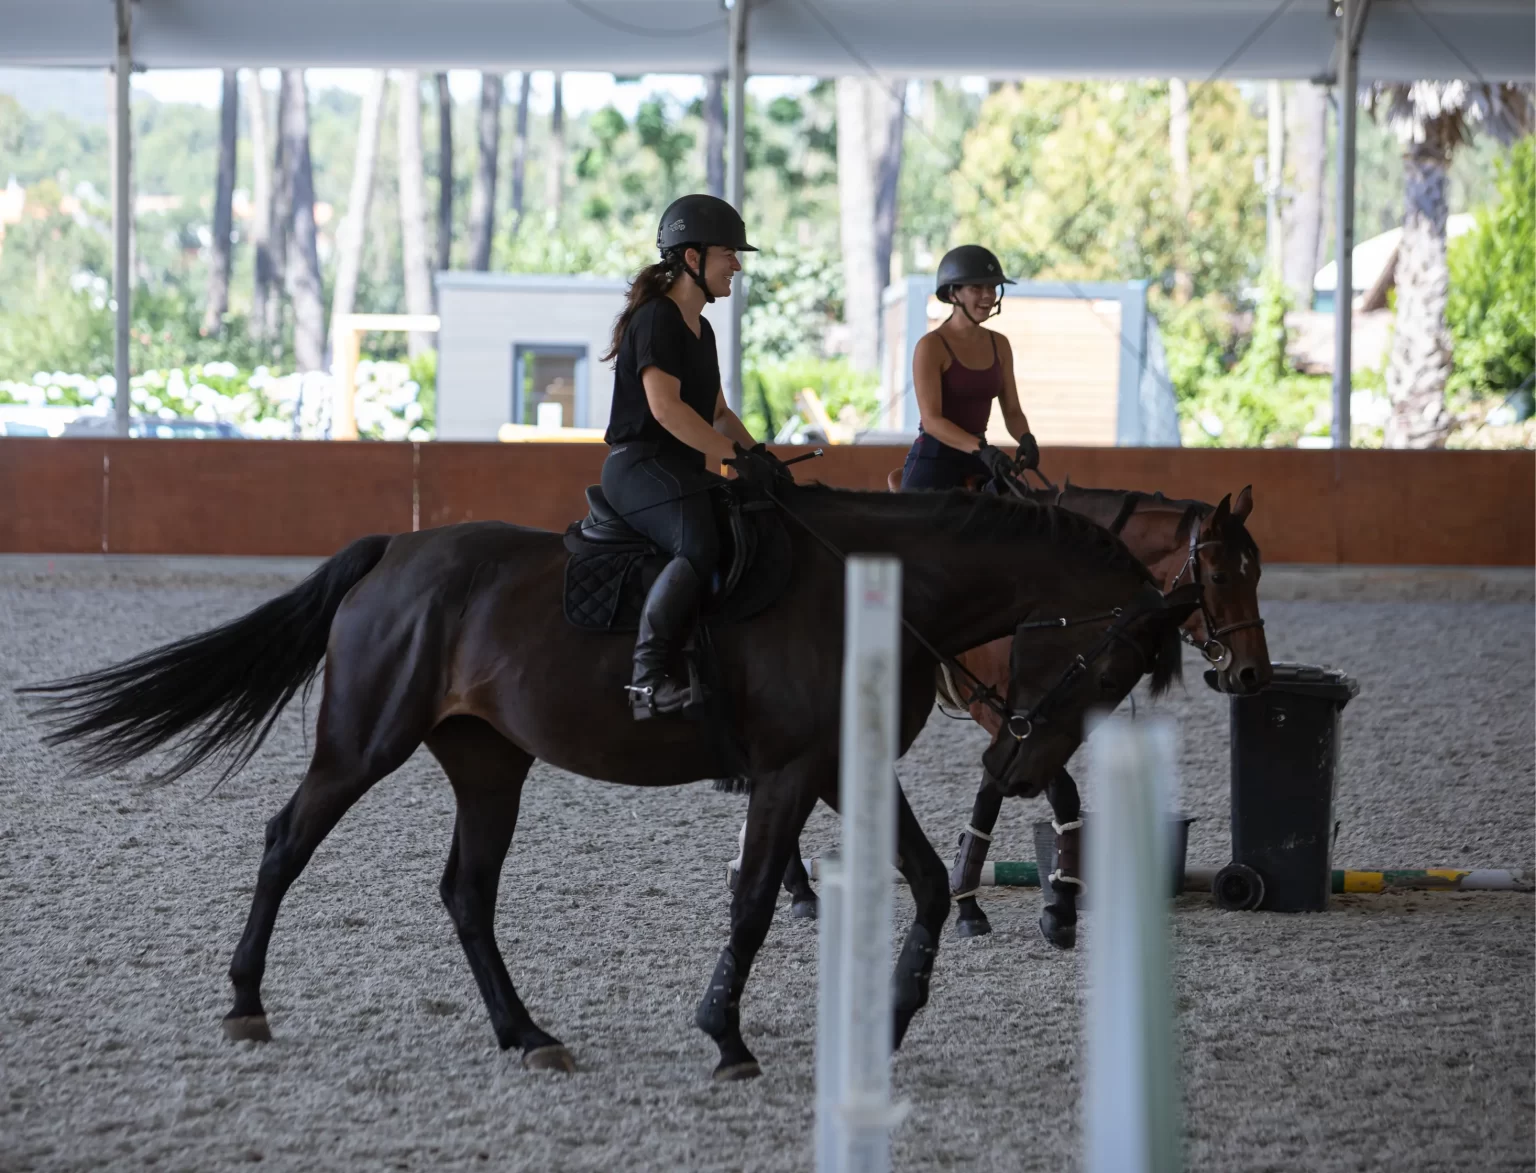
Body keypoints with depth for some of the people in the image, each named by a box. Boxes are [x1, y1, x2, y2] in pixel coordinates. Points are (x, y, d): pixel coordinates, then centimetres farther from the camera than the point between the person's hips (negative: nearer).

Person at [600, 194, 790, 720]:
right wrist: (735, 455, -22)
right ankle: (648, 678, -40)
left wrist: (757, 453, 7)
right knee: (701, 548, -33)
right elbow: (665, 407, -22)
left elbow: (717, 412, 25)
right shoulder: (655, 319, -11)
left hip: (684, 473, 10)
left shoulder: (700, 330, 20)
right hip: (639, 465, -10)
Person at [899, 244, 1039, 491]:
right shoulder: (931, 346, -9)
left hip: (977, 465, 6)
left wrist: (1026, 439, -13)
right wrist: (982, 449, -32)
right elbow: (931, 420, -18)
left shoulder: (999, 345, 10)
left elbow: (1012, 411, 11)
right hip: (933, 464, -6)